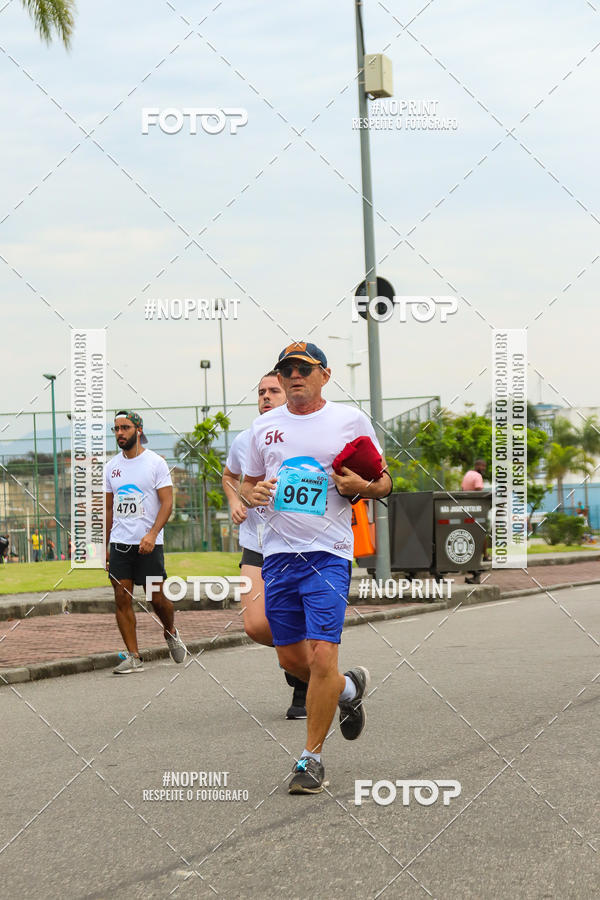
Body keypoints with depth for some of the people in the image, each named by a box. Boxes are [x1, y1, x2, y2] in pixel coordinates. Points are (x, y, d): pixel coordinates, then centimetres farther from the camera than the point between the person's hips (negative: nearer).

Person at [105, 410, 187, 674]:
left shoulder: (155, 462, -3)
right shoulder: (112, 466, 11)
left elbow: (167, 502, -8)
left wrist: (152, 534, -21)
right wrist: (106, 547, 15)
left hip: (148, 543, -4)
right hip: (119, 543, 4)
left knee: (156, 597, 0)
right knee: (122, 598, -3)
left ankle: (170, 632, 31)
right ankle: (133, 657, 0)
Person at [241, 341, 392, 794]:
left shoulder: (350, 420, 2)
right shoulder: (264, 425, 11)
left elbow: (384, 481, 8)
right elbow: (248, 482, 22)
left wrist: (361, 486, -13)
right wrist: (253, 493, -1)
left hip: (328, 554, -4)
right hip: (278, 553, 5)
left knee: (322, 658, -13)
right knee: (291, 658, 9)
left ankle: (312, 757, 0)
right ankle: (349, 687, 40)